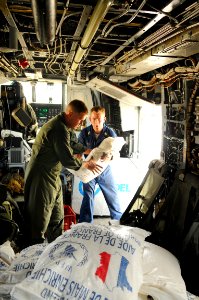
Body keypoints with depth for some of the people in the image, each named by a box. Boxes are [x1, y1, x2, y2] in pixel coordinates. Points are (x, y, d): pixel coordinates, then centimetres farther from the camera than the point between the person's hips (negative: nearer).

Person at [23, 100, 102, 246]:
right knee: (39, 223, -3)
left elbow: (71, 144, 28)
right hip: (41, 180, -11)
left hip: (53, 179, 11)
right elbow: (68, 160, -22)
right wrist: (85, 164, -6)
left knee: (57, 219, 19)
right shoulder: (59, 129, -23)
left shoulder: (63, 126, 11)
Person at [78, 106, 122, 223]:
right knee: (87, 197, 3)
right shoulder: (85, 133, -11)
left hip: (105, 170, 0)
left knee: (113, 197, 9)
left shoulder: (110, 133, -12)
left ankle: (119, 222, 30)